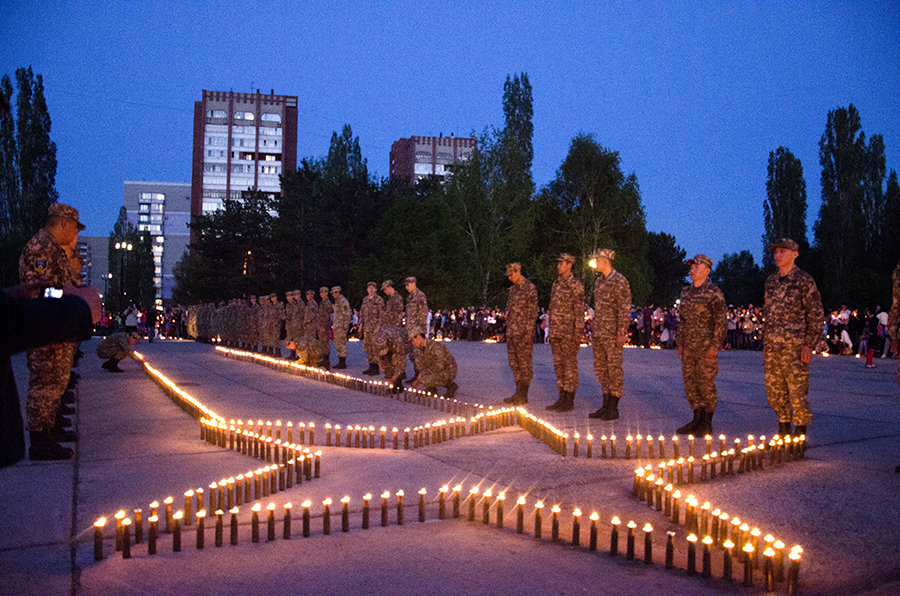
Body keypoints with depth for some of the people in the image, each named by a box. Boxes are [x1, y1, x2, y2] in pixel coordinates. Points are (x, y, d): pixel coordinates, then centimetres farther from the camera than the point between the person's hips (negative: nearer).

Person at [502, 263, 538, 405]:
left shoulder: (530, 288, -8)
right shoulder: (513, 288, 16)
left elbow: (533, 311, -11)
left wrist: (529, 332, -16)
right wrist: (508, 329, 16)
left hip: (523, 333, -8)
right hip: (511, 332, 8)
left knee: (524, 363, -4)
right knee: (514, 363, 11)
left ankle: (523, 395, 0)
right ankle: (518, 392, 18)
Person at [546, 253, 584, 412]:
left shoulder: (575, 284, -8)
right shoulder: (556, 284, 17)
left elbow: (579, 310, -12)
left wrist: (578, 333, -18)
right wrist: (551, 331, 18)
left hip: (569, 332, -8)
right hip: (556, 332, 8)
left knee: (569, 365, -5)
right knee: (558, 365, 9)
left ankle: (570, 401, -2)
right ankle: (562, 398, 15)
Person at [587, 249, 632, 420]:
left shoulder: (619, 281, -11)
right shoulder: (598, 281, 15)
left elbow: (625, 309, -14)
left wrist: (621, 333, -19)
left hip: (613, 333, -9)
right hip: (599, 332, 9)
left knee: (614, 369, -4)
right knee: (600, 368, 10)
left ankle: (614, 408, 2)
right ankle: (606, 405, 18)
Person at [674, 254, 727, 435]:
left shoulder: (713, 293, -8)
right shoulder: (686, 292, 13)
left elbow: (721, 321, -10)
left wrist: (715, 345, -16)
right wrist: (680, 343, 15)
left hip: (706, 347, -7)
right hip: (689, 347, 7)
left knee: (706, 384, -1)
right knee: (689, 383, 9)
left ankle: (707, 424, 8)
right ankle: (697, 420, 20)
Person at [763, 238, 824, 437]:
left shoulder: (804, 280, -4)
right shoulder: (770, 281, 14)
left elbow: (816, 314, -5)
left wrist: (809, 344, -12)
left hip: (795, 346, -6)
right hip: (772, 346, 6)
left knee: (797, 391, -3)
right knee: (774, 391, 9)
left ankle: (801, 432, 7)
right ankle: (783, 429, 21)